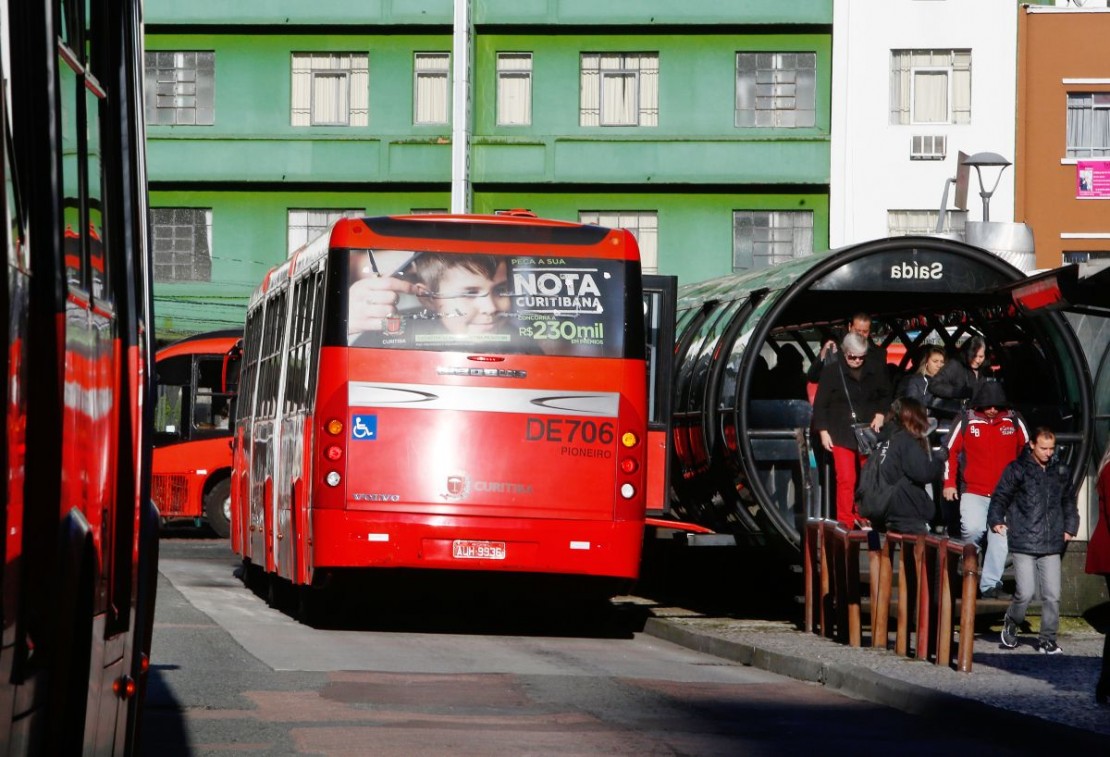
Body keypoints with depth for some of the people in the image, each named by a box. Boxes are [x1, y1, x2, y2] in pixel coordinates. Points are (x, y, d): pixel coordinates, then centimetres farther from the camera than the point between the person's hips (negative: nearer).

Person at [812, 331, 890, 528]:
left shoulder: (875, 371, 5)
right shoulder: (832, 373, -3)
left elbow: (885, 396, 20)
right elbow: (820, 404, 1)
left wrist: (880, 414, 3)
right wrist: (823, 432, -3)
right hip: (841, 435, -3)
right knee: (846, 479, -8)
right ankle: (845, 522, -2)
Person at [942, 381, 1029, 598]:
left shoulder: (1014, 421, 4)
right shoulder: (966, 421, 0)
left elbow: (1027, 450, 17)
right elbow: (950, 451, 6)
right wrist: (949, 483, 1)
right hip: (973, 492, -2)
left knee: (999, 537, -6)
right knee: (973, 528, -23)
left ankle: (989, 584, 0)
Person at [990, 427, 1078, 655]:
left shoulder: (1061, 472, 13)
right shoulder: (1017, 469, 0)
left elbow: (1069, 502, 26)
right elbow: (1001, 496, 2)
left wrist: (1070, 527, 16)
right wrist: (997, 520, -12)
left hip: (1051, 545, 4)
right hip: (1024, 543, -4)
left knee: (1052, 594, 0)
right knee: (1025, 592, -9)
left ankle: (1047, 639, 11)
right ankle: (1010, 626, 18)